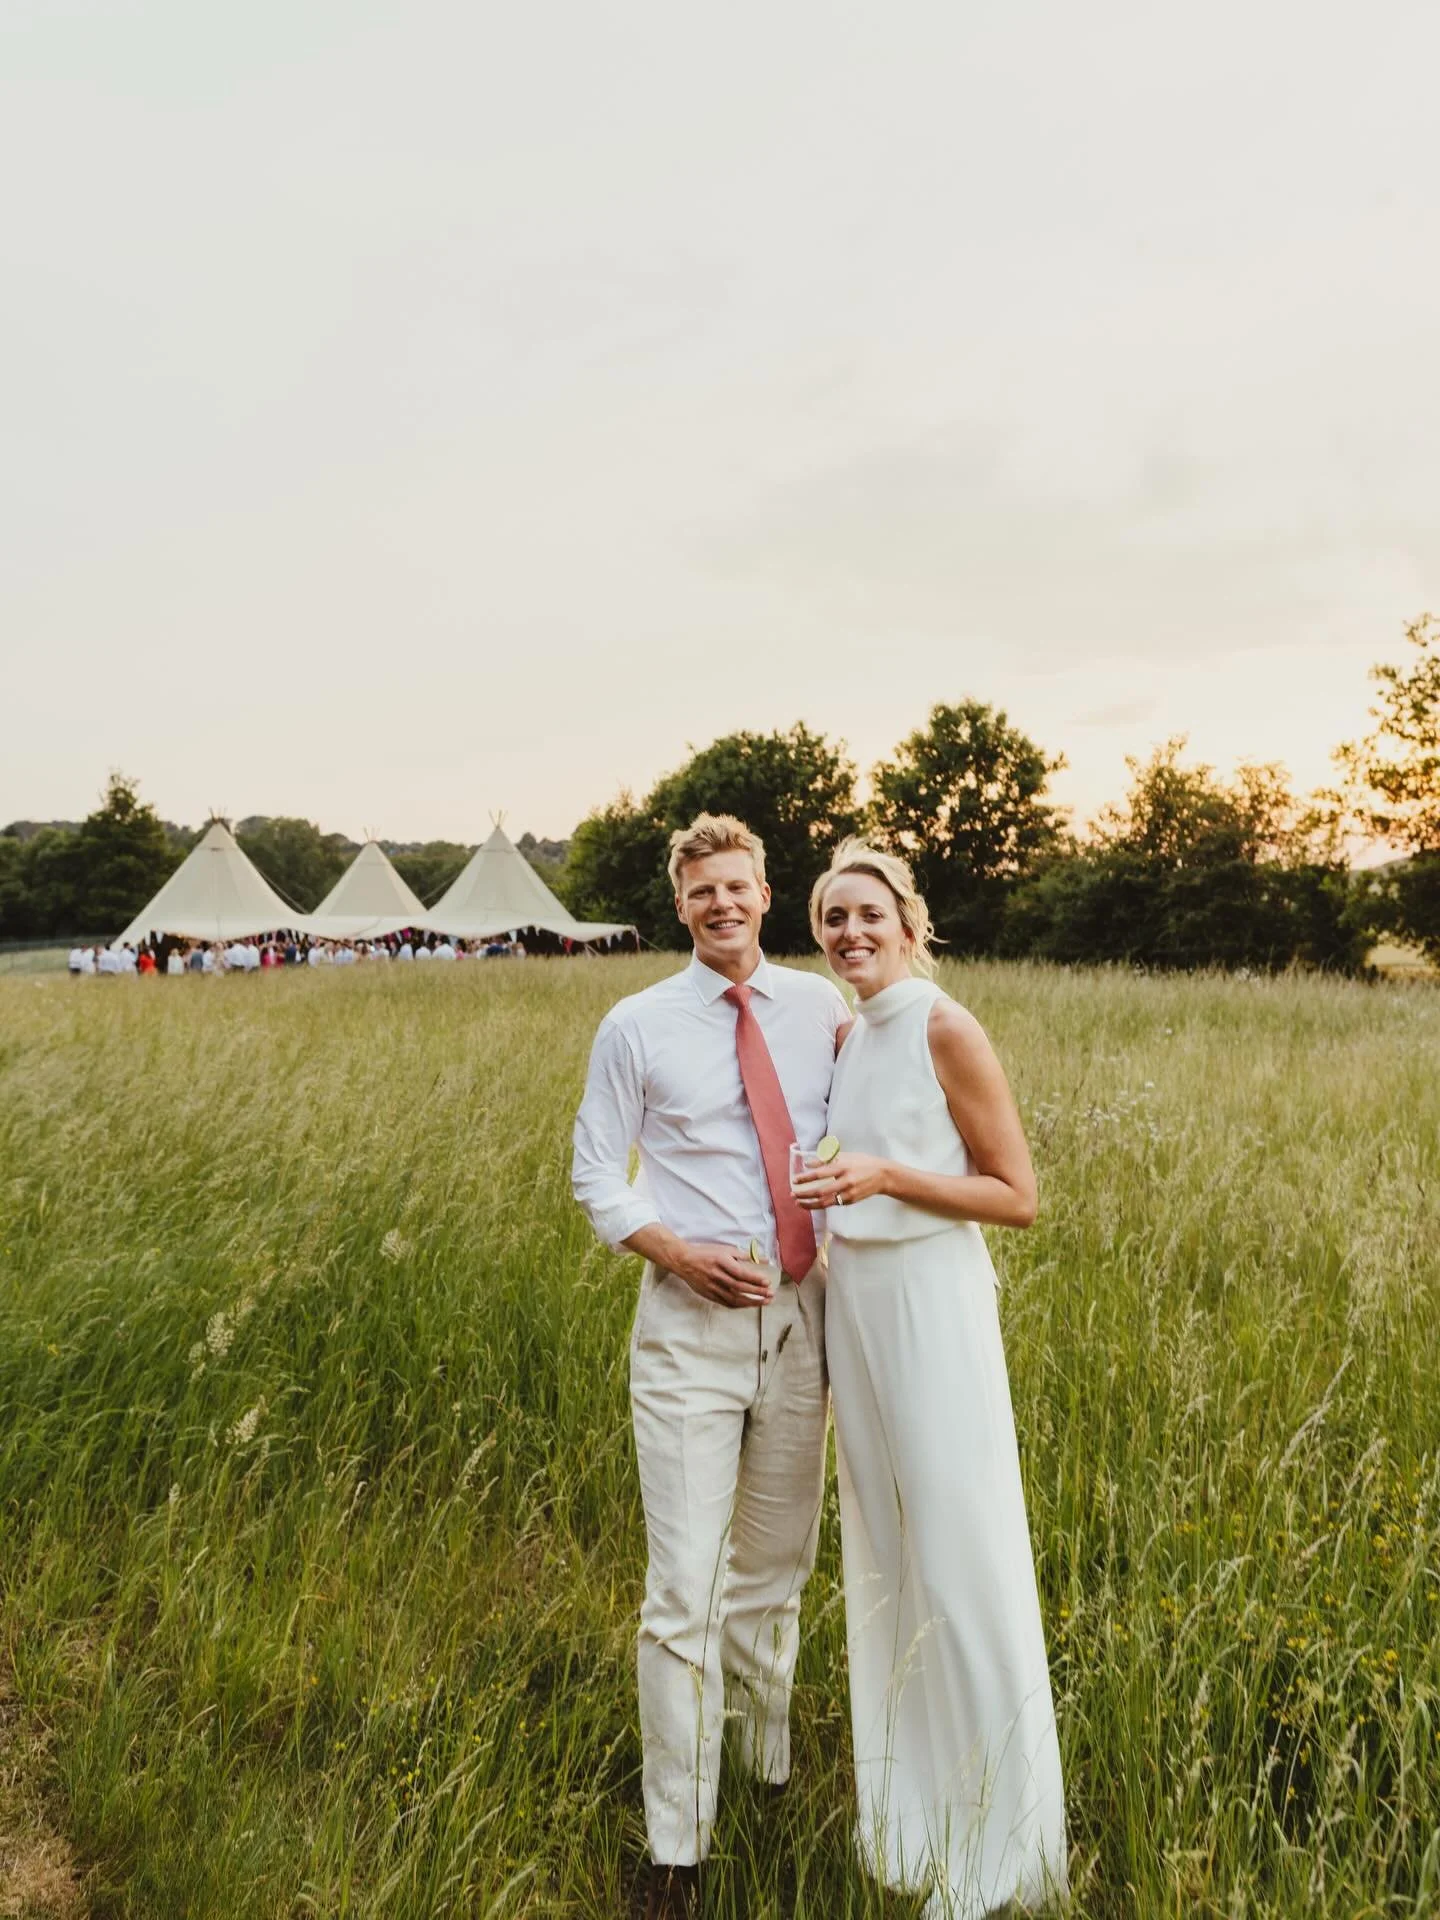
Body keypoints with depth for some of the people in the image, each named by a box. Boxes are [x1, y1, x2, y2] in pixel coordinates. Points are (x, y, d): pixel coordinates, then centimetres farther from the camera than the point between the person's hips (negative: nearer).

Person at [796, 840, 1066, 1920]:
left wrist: (885, 1174, -21)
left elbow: (1018, 1197, -12)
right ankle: (908, 1807, 37)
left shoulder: (946, 1029, -12)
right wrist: (829, 1188, 3)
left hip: (931, 1301, -7)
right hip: (853, 1299, 7)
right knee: (884, 1549, 17)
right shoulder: (849, 1035, 9)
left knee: (958, 1557, 4)